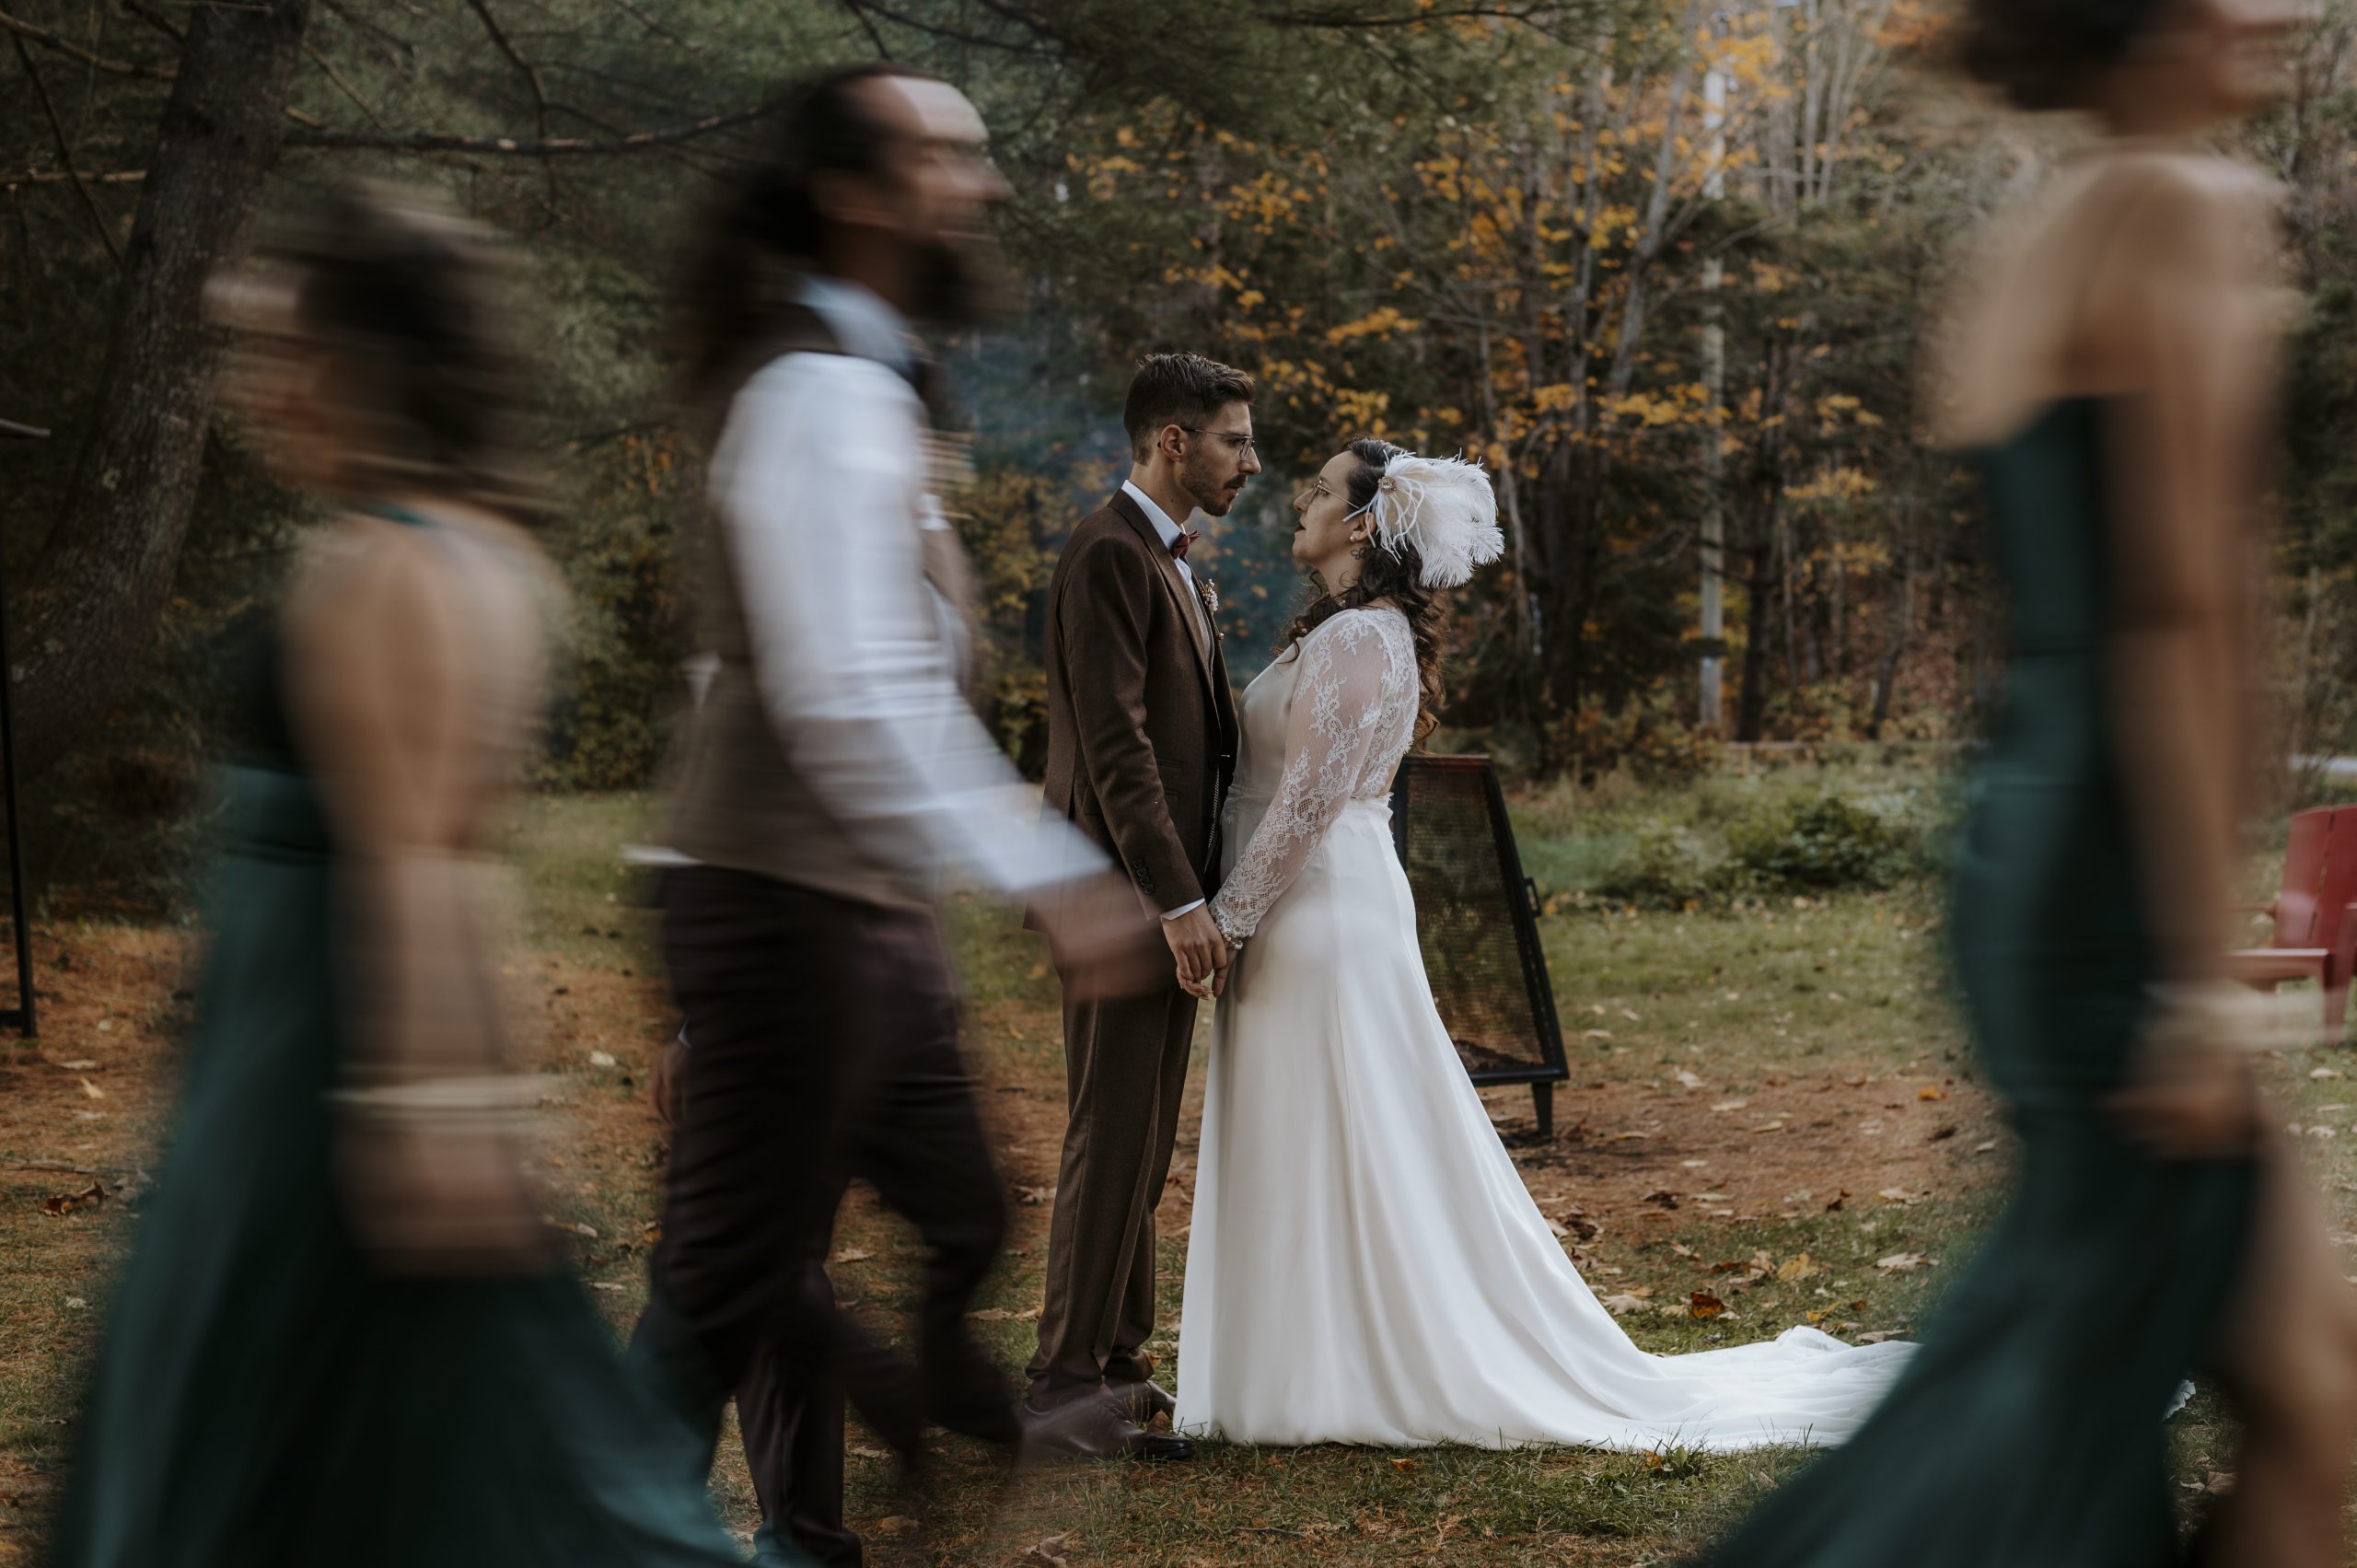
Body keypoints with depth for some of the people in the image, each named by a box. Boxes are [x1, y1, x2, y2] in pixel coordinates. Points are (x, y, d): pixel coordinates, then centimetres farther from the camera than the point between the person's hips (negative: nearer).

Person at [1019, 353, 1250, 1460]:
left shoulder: (1173, 562, 18)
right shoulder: (1108, 555, -14)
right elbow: (1115, 745, -20)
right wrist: (1178, 901, -22)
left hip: (1167, 895, 10)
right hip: (1123, 897, -10)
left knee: (1141, 1142, 13)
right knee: (1112, 1139, -7)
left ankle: (1119, 1362, 21)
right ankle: (1064, 1388, -3)